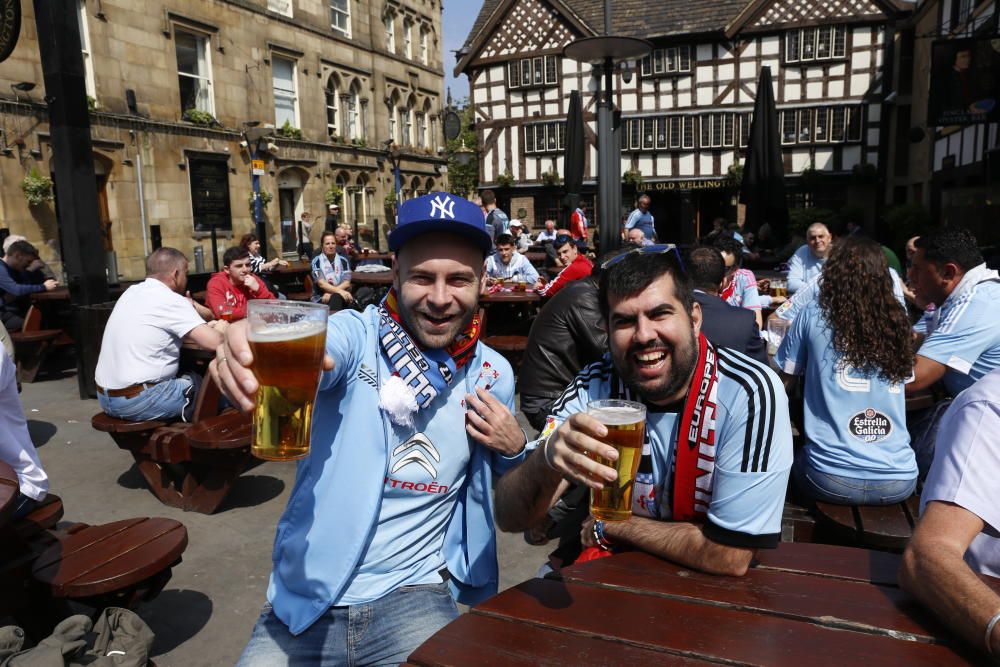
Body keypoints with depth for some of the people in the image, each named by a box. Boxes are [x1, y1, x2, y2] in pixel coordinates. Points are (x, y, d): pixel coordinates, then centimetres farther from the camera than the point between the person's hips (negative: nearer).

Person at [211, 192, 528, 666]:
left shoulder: (493, 374, 1)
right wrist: (248, 353, -57)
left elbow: (517, 490, 15)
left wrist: (514, 448, -7)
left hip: (411, 594, 2)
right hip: (306, 597, -1)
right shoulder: (356, 334, -10)